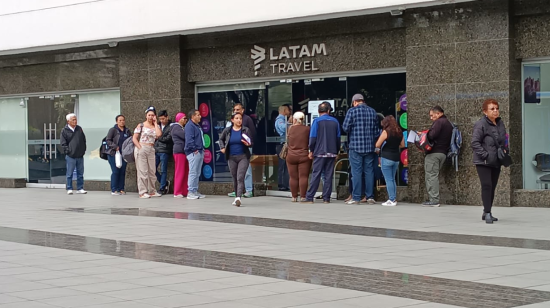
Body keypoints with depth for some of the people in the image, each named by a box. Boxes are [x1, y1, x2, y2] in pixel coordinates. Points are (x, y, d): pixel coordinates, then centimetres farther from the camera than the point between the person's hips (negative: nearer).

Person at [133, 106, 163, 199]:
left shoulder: (155, 127, 12)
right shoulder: (141, 125, 2)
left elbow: (159, 134, -11)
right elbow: (134, 138, -1)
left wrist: (155, 123, -2)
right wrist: (140, 148, -12)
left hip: (151, 150, 4)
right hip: (141, 149, -4)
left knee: (152, 171, 7)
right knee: (142, 171, -5)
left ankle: (152, 191, 17)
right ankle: (142, 192, -3)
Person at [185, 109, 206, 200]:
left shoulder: (197, 126, 20)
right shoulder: (190, 126, -12)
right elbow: (189, 139, -21)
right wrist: (194, 149, -19)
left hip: (199, 152, 10)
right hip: (194, 153, -10)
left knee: (197, 174, 13)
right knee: (193, 173, -9)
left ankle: (195, 191, 18)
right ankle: (190, 192, -7)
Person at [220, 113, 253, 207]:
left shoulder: (246, 130, 0)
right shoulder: (227, 131, 5)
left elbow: (251, 143, 4)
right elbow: (221, 139, 22)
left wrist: (248, 144, -19)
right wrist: (222, 148, 6)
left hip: (243, 157, -3)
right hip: (231, 158, 3)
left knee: (240, 178, -15)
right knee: (235, 179, 10)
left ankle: (238, 198, -25)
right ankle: (237, 197, 22)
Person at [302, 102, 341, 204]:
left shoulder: (317, 121, -4)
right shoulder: (335, 121, 8)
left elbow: (313, 138, -6)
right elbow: (338, 138, 10)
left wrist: (311, 151, 4)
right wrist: (336, 152, 17)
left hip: (320, 152, -3)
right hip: (332, 153, 3)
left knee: (316, 175, -3)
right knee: (328, 175, 5)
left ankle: (309, 197, -5)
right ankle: (326, 198, 2)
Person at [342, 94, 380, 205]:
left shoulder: (352, 111, -5)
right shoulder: (373, 112, 8)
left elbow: (346, 127, -8)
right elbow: (377, 130, 11)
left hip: (355, 146, -4)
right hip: (370, 147, 4)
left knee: (356, 172, -2)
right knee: (369, 171, 8)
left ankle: (356, 198, -2)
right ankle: (370, 197, 9)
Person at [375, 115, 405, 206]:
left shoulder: (386, 132, -11)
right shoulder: (399, 132, 6)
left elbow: (377, 145, -10)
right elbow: (402, 145, 13)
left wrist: (377, 150, 11)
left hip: (387, 158, -6)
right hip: (396, 158, 6)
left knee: (388, 180, -1)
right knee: (393, 179, 16)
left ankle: (392, 200, -2)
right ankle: (394, 199, 16)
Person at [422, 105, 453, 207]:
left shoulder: (439, 122, -9)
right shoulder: (448, 123, 21)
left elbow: (432, 135, -21)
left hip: (434, 153, -10)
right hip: (443, 153, 10)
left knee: (431, 175, -8)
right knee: (435, 175, 12)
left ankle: (434, 200, -12)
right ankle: (434, 199, 10)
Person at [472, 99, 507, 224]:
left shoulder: (500, 123, 11)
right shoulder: (481, 124, -13)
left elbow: (504, 141, 24)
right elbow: (475, 142, -17)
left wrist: (505, 151, 7)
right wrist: (485, 155, -23)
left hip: (496, 162, 7)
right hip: (483, 162, -7)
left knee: (492, 187, 12)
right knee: (487, 186, -13)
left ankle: (487, 213, 23)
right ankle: (487, 213, -11)